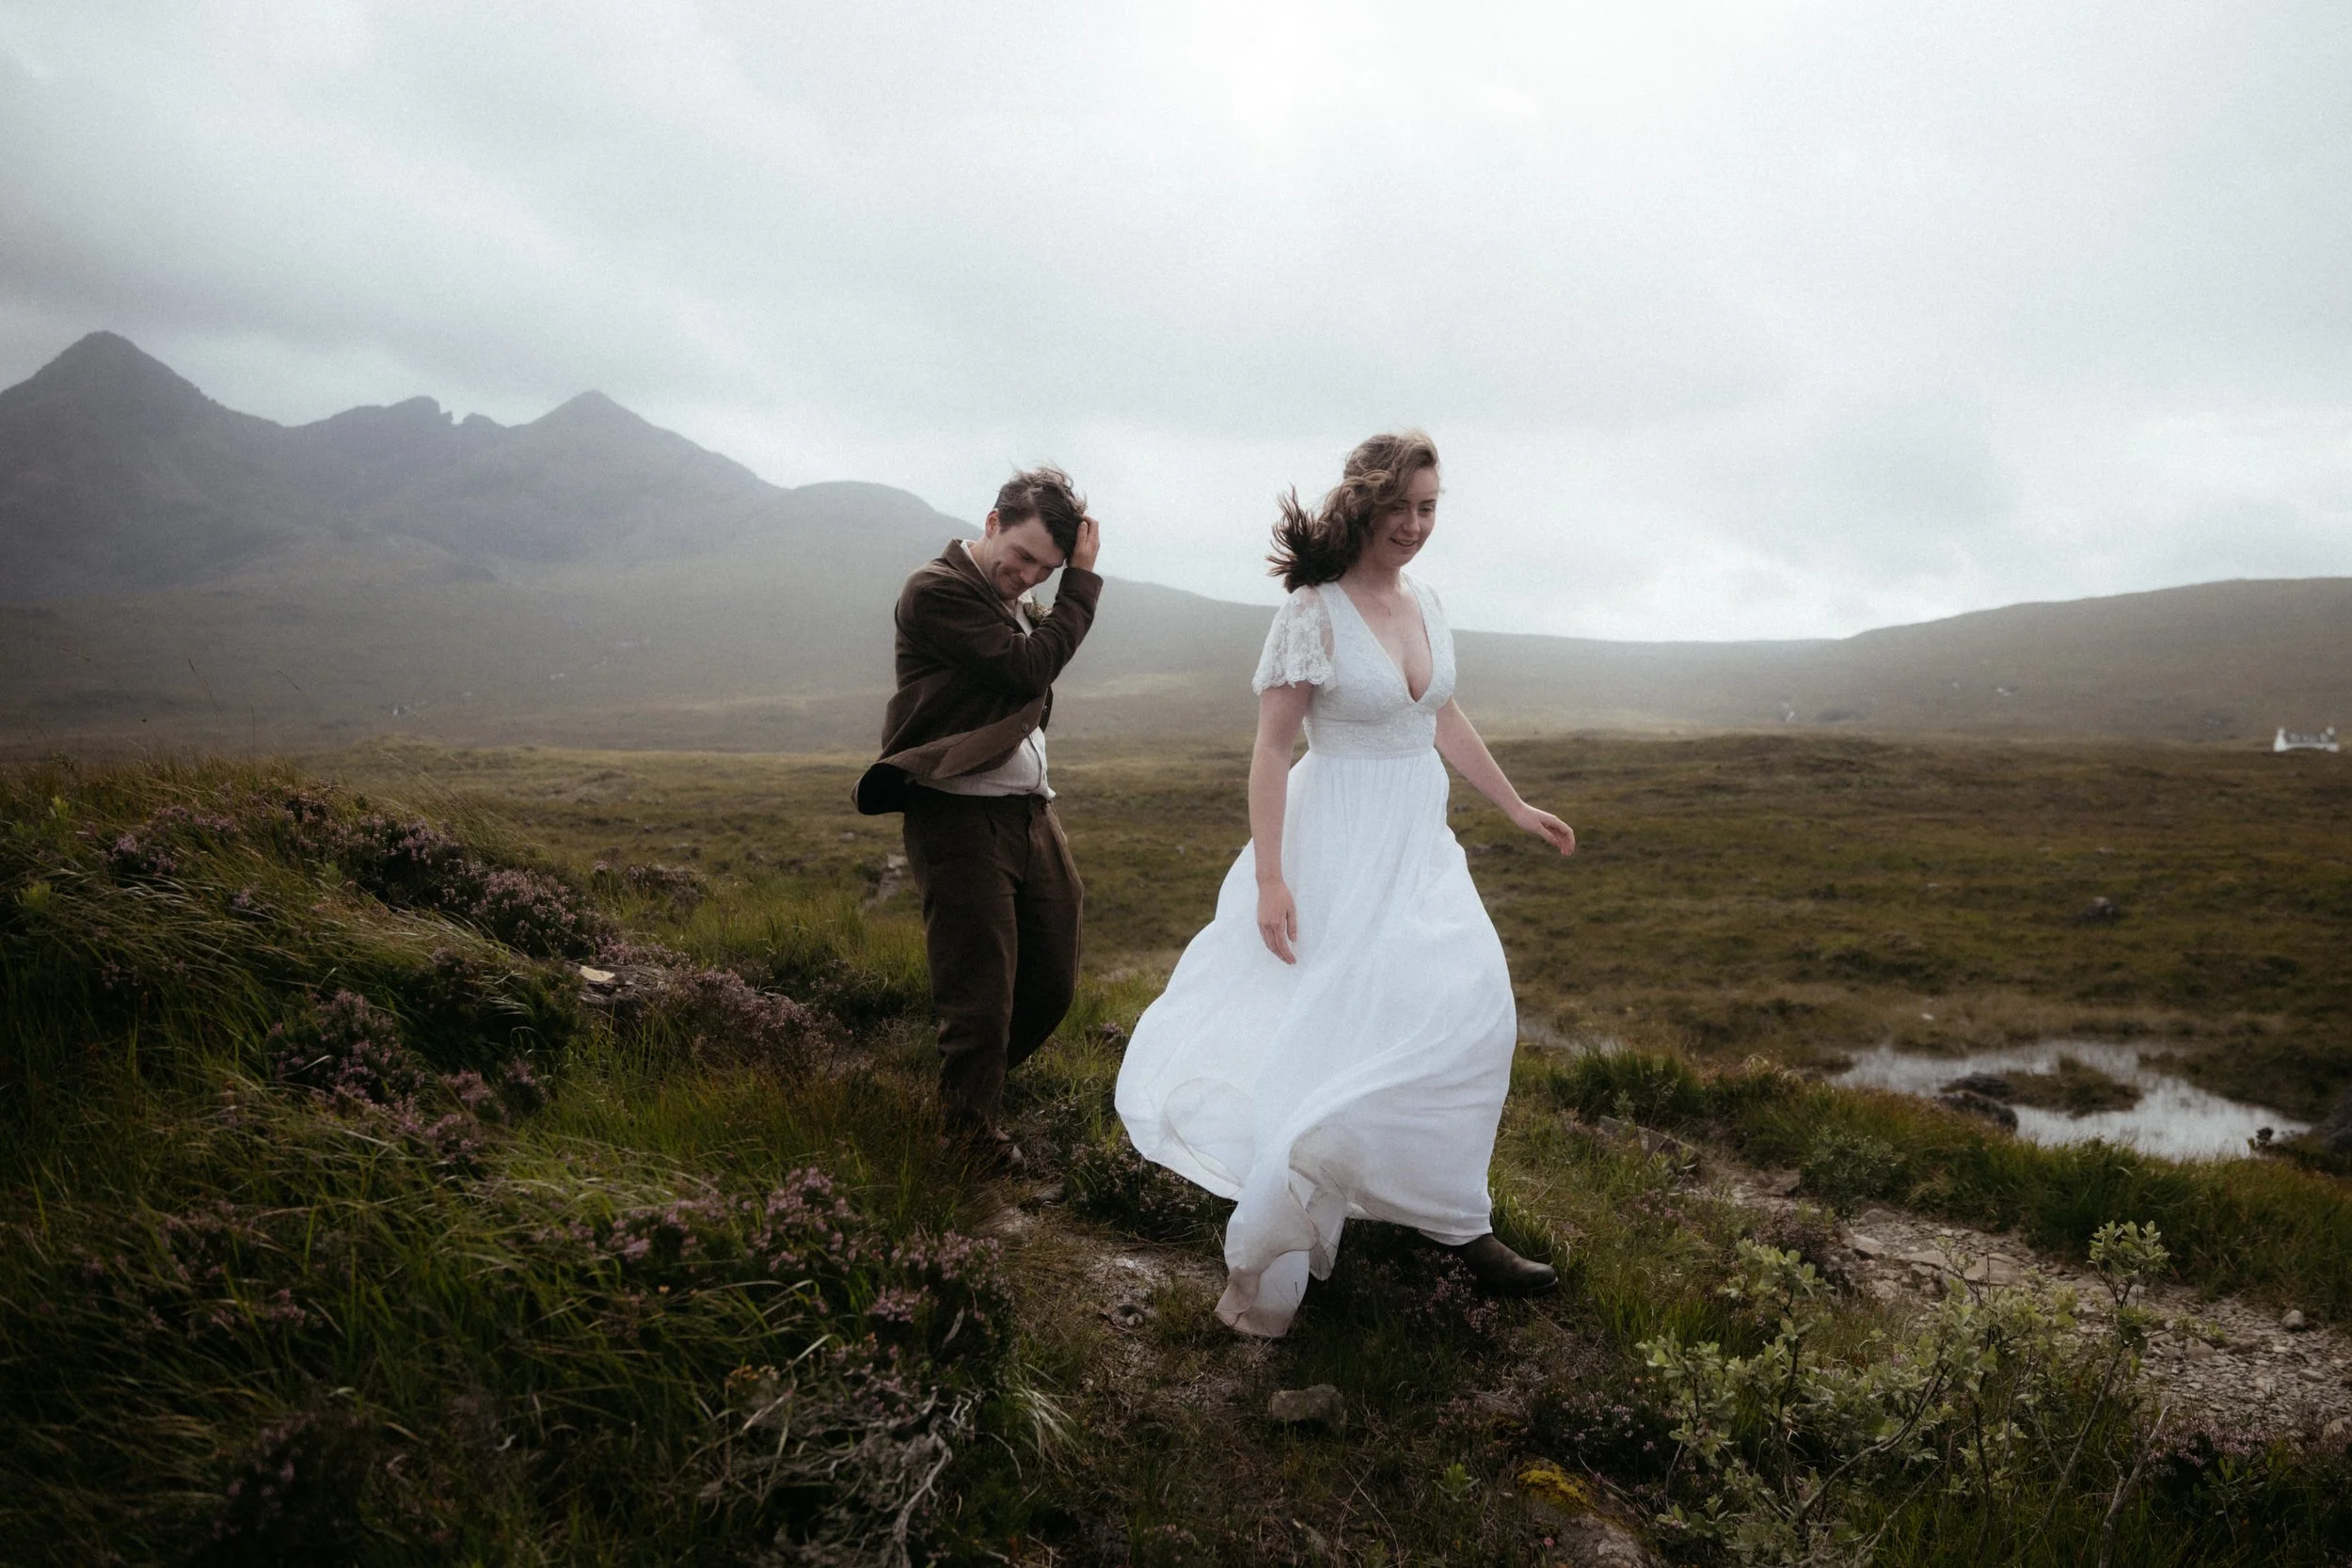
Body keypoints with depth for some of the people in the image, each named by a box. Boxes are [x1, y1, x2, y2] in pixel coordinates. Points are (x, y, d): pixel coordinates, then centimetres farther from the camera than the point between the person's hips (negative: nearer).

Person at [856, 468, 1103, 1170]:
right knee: (981, 997, 1)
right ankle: (973, 1132, 23)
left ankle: (977, 1084, 40)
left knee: (1052, 984, 15)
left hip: (1031, 814, 8)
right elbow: (1028, 668, -17)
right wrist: (1083, 580, -11)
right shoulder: (936, 591, -11)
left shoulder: (1021, 605, 16)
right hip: (962, 821, -8)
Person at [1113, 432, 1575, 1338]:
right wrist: (1269, 878, -20)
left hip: (1419, 841, 7)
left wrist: (1516, 807, 21)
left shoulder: (1424, 602, 5)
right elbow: (1271, 748, -16)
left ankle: (1451, 1218, 23)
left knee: (1469, 1012, 6)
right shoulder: (1314, 612, -15)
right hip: (1340, 846, -7)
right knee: (1335, 1031, -1)